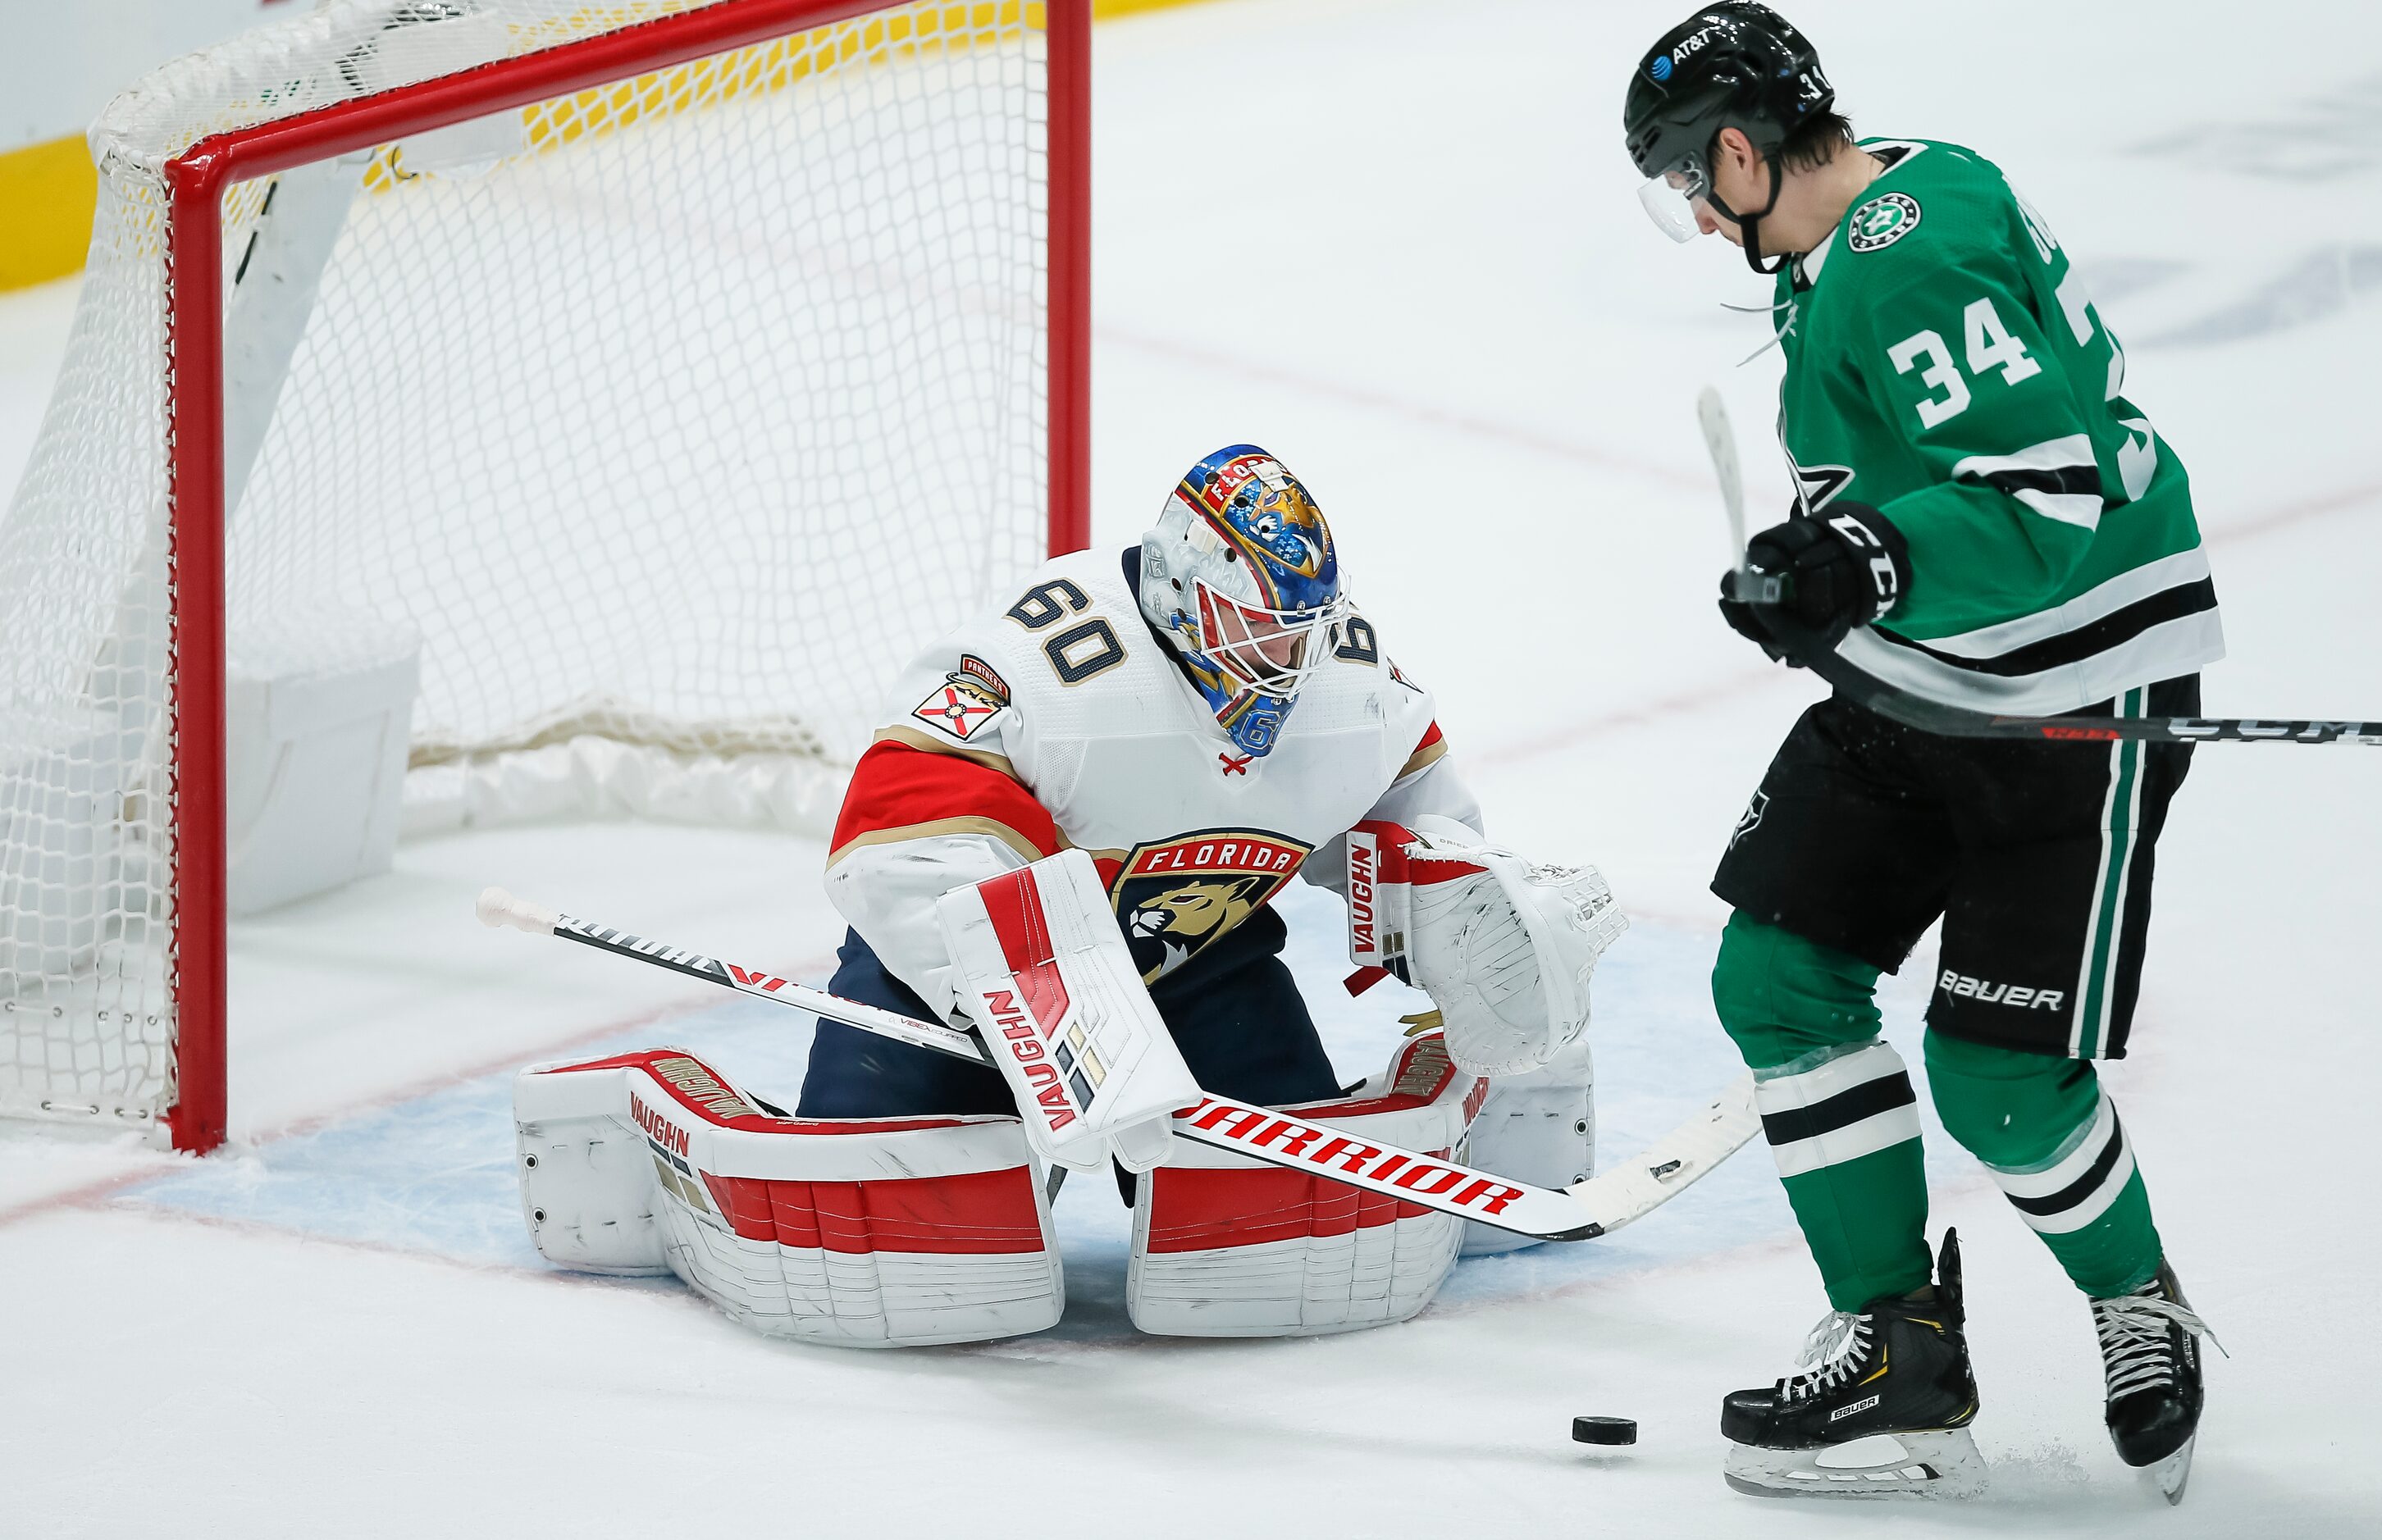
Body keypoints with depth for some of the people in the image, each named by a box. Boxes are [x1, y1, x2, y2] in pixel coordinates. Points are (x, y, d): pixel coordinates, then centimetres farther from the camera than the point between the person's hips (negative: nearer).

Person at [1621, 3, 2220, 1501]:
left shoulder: (1913, 262, -25)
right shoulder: (1848, 238, 7)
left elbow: (2056, 493, -32)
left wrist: (1880, 554, -42)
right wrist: (1818, 562, 15)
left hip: (2083, 695, -10)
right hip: (1918, 681, 10)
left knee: (1998, 1076, -9)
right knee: (1777, 972, 0)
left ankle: (2141, 1307, 21)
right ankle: (1902, 1351, 6)